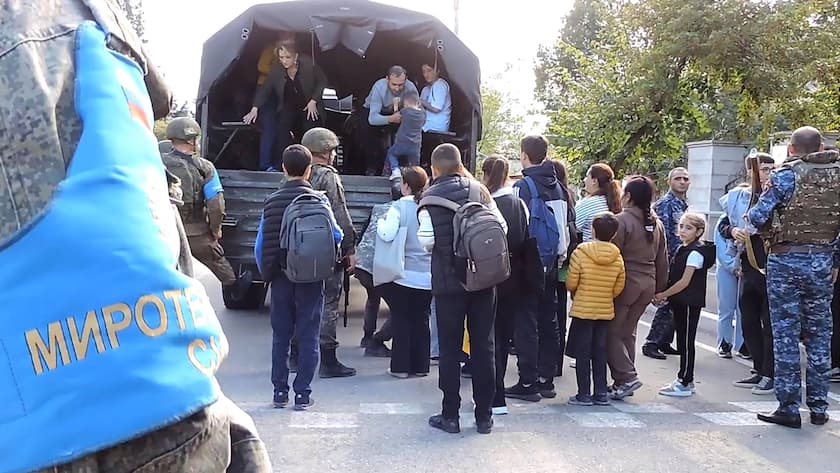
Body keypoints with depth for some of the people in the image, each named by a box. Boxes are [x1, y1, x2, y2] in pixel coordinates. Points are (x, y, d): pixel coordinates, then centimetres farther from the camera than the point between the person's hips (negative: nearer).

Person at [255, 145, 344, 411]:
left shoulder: (272, 201, 0)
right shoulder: (318, 200, -8)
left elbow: (260, 244, 1)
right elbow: (336, 236, -9)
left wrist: (266, 272, 13)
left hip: (281, 277, 2)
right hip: (310, 278, -2)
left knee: (280, 336, 11)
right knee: (307, 336, 5)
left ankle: (280, 392, 17)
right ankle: (302, 394, 7)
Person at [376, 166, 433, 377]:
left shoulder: (399, 206, -12)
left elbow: (387, 234, -20)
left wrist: (380, 222, -1)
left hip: (404, 274, -3)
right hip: (427, 276, 3)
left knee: (401, 320, 8)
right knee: (421, 320, 13)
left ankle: (401, 366, 10)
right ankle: (420, 365, 17)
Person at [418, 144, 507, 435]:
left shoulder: (430, 197, -7)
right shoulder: (479, 189, 1)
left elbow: (427, 241, -11)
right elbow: (501, 227, 0)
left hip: (448, 281, -2)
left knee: (450, 348, 7)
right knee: (483, 345, 9)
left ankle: (450, 415, 12)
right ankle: (484, 416, 15)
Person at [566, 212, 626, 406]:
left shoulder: (580, 252, -13)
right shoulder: (618, 257, -3)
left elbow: (571, 283, -11)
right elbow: (618, 288, 0)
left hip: (582, 310, -3)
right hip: (606, 311, 4)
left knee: (582, 352, 5)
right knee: (600, 352, 13)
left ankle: (584, 394, 8)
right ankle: (601, 394, 16)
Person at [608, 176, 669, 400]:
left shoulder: (622, 220, -14)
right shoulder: (656, 224, 10)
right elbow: (662, 260, 15)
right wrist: (659, 287, 21)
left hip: (625, 283, -7)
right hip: (647, 285, 8)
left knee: (612, 331, 2)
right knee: (627, 331, 15)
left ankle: (626, 377, -6)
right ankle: (623, 381, 19)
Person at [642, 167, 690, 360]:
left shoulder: (685, 205, 17)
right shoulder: (665, 203, -11)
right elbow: (662, 234, -18)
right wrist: (667, 259, -21)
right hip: (670, 261, -9)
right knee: (667, 303, -8)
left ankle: (665, 342, 20)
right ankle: (651, 343, -1)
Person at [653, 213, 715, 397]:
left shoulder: (695, 253, -15)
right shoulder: (682, 249, 12)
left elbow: (685, 281, -19)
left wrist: (663, 295, -13)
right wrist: (665, 296, 4)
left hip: (690, 304, -9)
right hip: (680, 302, 9)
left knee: (686, 342, -3)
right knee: (682, 342, 13)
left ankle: (685, 383, 4)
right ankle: (684, 380, 22)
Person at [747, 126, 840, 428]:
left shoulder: (786, 174, -7)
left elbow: (759, 215, -9)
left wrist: (743, 227, 13)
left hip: (786, 259, -4)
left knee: (786, 335, 0)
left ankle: (789, 409, 3)